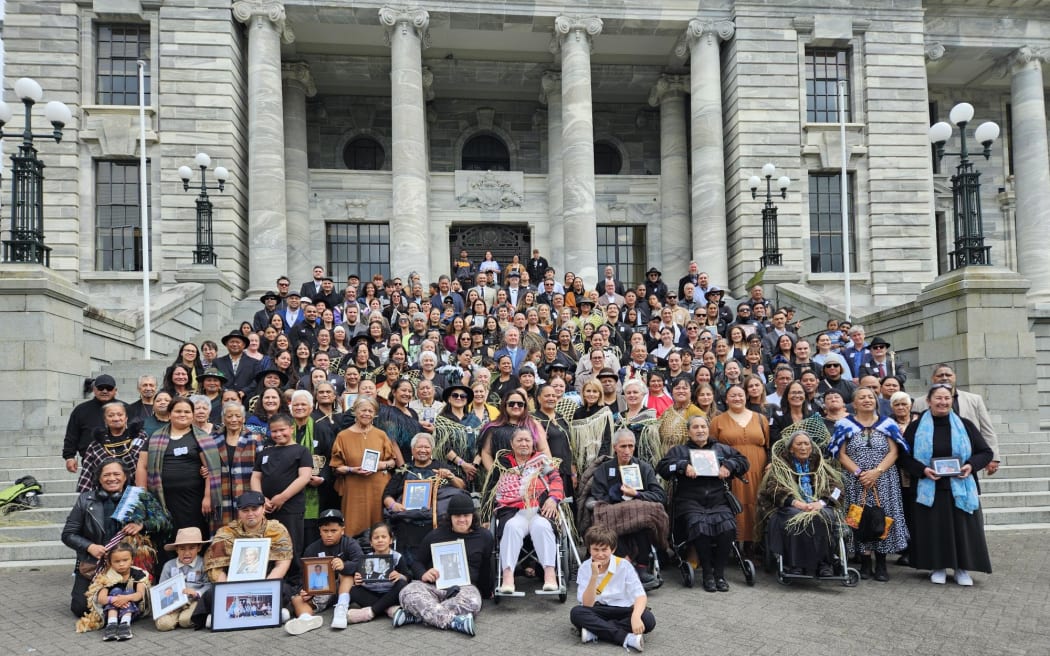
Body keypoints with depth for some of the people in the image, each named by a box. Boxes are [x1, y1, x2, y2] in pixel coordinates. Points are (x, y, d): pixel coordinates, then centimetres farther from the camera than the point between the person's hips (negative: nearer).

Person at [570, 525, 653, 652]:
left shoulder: (624, 566, -10)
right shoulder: (585, 568, -8)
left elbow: (641, 596, -20)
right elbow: (587, 604, -16)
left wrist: (636, 616, -41)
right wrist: (594, 576, -29)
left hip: (622, 611, 0)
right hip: (598, 612, 1)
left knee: (648, 619, -29)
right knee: (576, 612, -30)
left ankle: (594, 630, -25)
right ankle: (626, 638, -33)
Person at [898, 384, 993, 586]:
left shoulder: (965, 425, 3)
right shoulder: (916, 427, 1)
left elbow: (986, 452, 6)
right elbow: (904, 456, 2)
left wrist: (971, 465, -13)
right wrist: (922, 470, -15)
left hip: (960, 489, 1)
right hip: (929, 490, -1)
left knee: (962, 528, 2)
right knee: (934, 529, 2)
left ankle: (962, 568, 15)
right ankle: (938, 567, 16)